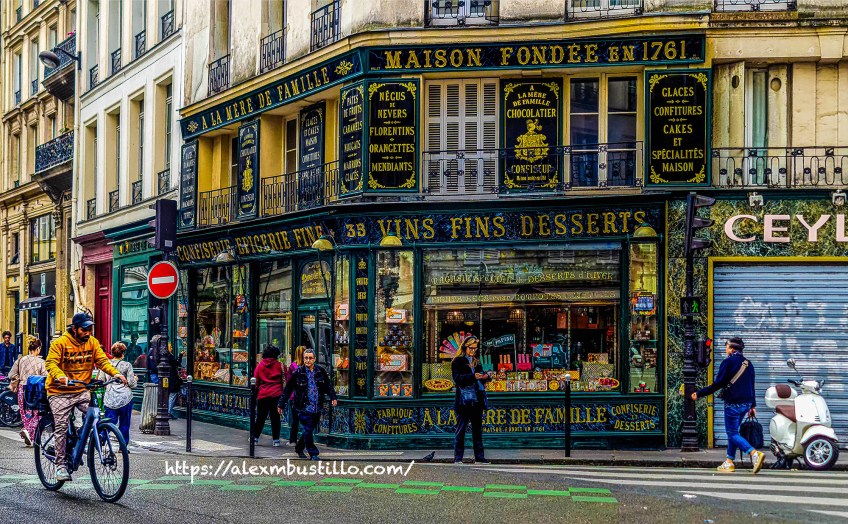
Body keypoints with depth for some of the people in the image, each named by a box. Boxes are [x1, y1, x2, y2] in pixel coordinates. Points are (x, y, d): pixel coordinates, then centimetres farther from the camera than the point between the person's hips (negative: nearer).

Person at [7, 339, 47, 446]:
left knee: (26, 414, 15)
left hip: (22, 389, 3)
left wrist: (13, 385, 19)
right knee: (36, 414, 4)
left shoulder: (20, 360, 2)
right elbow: (45, 377, -12)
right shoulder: (41, 362, -8)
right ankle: (29, 431, -17)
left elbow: (12, 375, 3)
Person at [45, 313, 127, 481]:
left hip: (82, 391, 3)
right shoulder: (60, 343, -9)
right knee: (61, 427, -6)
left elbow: (102, 361, -2)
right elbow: (51, 363, -17)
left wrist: (116, 373, -20)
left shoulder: (93, 343, 3)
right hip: (60, 392, -3)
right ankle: (60, 465, 5)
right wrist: (60, 376, -38)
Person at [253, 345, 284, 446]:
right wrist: (282, 393, 12)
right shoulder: (278, 365, 0)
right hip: (276, 394, -1)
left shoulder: (260, 365, 5)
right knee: (275, 417, 4)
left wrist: (255, 393, 16)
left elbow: (256, 381, 8)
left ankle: (255, 437, 18)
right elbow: (283, 380, 3)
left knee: (260, 417, 12)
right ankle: (276, 440, 3)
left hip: (263, 395, 1)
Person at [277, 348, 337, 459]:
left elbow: (328, 386, 14)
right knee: (308, 431, -8)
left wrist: (333, 397, -1)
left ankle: (299, 448, 33)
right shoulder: (298, 373, -4)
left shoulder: (320, 371, 4)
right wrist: (281, 404, 0)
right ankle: (313, 453, 1)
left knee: (309, 430, 12)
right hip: (304, 407, -4)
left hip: (317, 408, 4)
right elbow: (288, 389, 0)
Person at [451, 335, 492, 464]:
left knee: (477, 429, 7)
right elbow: (457, 378, -12)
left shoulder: (477, 362, 19)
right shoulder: (457, 361, 0)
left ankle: (479, 457, 9)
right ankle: (458, 457, -1)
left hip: (477, 400, 6)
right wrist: (473, 377, -24)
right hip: (463, 400, -6)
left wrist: (486, 377, -6)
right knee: (461, 429, -4)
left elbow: (480, 380, 16)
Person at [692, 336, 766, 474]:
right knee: (733, 432, 16)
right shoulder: (748, 363, 13)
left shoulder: (728, 362, -10)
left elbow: (717, 384, -14)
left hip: (733, 404, -8)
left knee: (732, 433, -4)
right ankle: (729, 462, 17)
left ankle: (755, 454, -23)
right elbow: (751, 386, 18)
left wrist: (699, 394, -8)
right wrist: (753, 406, 23)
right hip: (746, 403, 8)